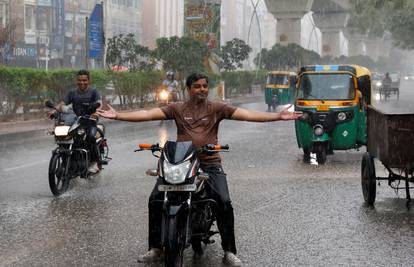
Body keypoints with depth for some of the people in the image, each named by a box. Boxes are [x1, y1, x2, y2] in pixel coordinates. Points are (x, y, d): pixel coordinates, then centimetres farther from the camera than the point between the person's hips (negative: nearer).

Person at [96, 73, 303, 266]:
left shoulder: (217, 108, 6)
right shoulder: (177, 109, 9)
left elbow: (246, 114, -3)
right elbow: (148, 114, 1)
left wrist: (277, 116, -15)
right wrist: (117, 116, -9)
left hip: (210, 165, -1)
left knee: (224, 203, -18)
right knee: (155, 199, -10)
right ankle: (155, 247, 4)